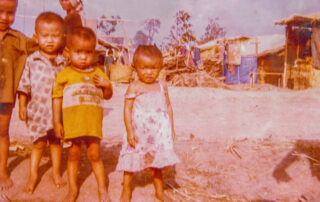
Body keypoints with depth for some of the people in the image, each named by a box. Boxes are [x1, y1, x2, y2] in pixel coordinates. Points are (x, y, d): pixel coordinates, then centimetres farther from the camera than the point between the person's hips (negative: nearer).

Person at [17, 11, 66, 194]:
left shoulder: (63, 62, -1)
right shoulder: (31, 60, -6)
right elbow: (24, 85, -1)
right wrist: (22, 106, -2)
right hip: (37, 111, -1)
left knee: (56, 142, 14)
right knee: (38, 143, 8)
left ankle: (56, 172, 32)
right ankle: (33, 175, 24)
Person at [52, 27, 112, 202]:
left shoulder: (98, 74, 8)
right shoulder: (64, 74, 1)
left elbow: (108, 96, 15)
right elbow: (57, 98, 3)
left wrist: (107, 85, -7)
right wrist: (56, 121, -2)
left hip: (93, 122, 1)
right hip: (71, 123, -1)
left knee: (94, 155, 6)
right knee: (73, 155, 10)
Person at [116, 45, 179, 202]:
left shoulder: (162, 86, 6)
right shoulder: (134, 87, -7)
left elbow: (168, 107, 13)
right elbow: (127, 109, -10)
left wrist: (171, 128, 13)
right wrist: (129, 131, -15)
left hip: (159, 132, 4)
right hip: (139, 131, -3)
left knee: (157, 162, 15)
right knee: (132, 161, 7)